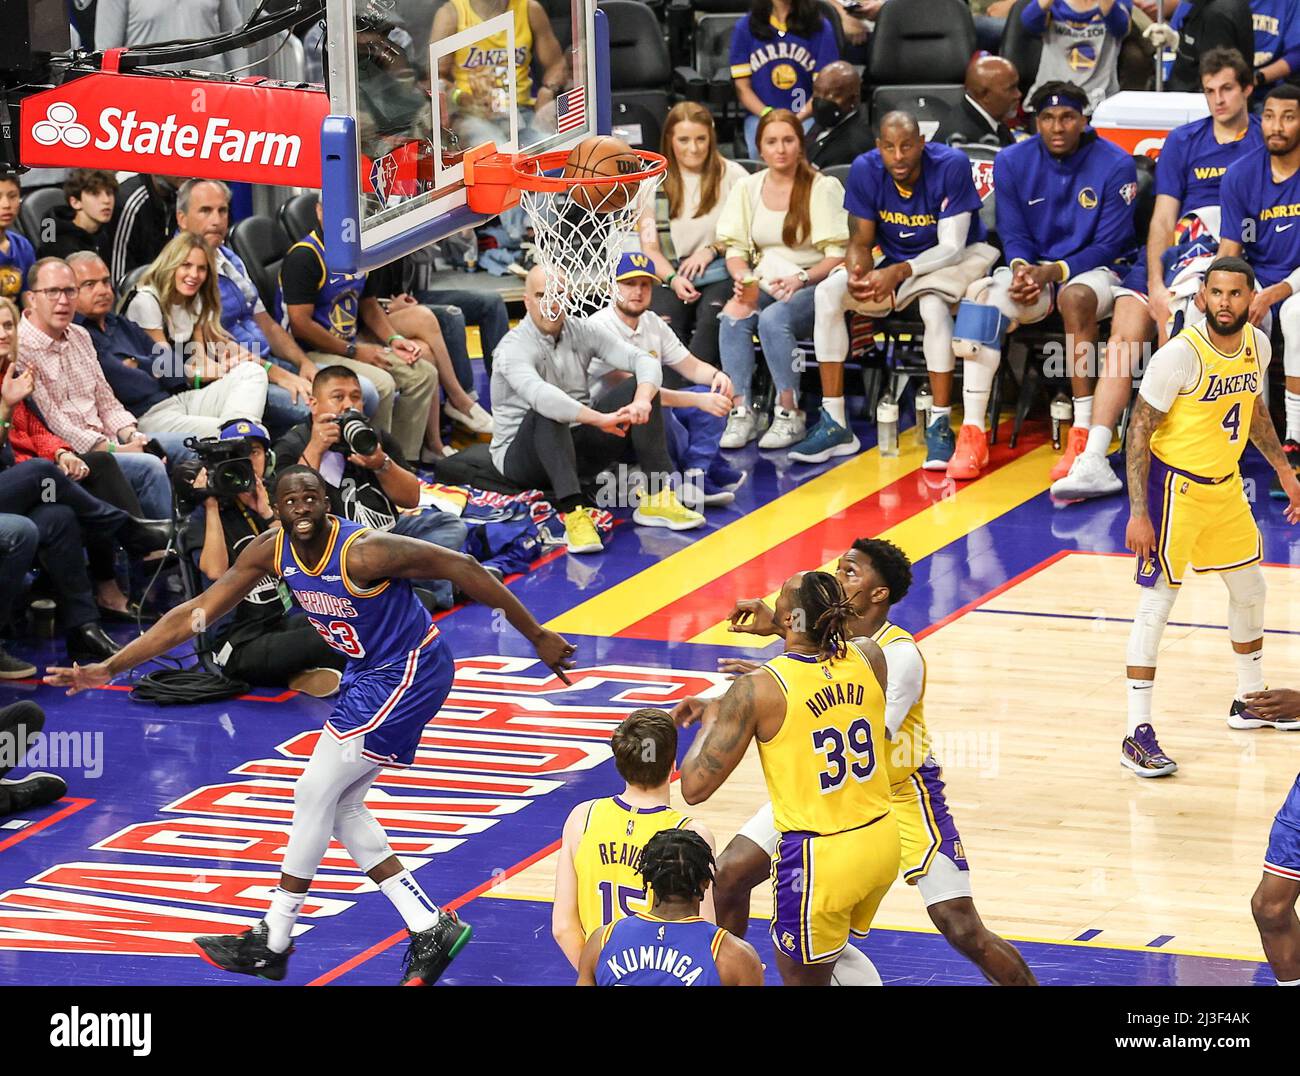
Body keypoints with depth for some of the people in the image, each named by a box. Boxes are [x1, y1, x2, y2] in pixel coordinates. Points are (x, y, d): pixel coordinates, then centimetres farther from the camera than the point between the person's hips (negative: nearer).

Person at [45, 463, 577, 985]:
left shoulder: (363, 552, -29)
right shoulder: (270, 550, -8)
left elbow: (459, 568, -21)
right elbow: (197, 612, -3)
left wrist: (539, 637, -16)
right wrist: (111, 667, -8)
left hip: (408, 674, -9)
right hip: (369, 672, 9)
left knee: (316, 795, -5)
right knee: (340, 807, 10)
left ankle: (271, 945, 7)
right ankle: (431, 930, 13)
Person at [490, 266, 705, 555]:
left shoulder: (582, 331, 1)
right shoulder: (514, 348, -17)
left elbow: (645, 361, -6)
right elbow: (539, 395, -38)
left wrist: (642, 401, -29)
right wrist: (599, 419, -48)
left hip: (576, 449, 6)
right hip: (521, 455, -6)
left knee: (640, 388, -10)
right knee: (547, 412, -37)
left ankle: (658, 498, -18)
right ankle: (573, 515, -51)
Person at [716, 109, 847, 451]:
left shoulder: (823, 188, -4)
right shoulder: (748, 188, 9)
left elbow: (838, 255, -8)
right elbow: (735, 247, 8)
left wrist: (801, 278, -24)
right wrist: (742, 277, -14)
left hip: (813, 286, -4)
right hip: (764, 284, 4)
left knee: (773, 318, -34)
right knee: (732, 315, -28)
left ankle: (789, 416, -23)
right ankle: (741, 412, -26)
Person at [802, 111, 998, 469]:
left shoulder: (951, 165, -23)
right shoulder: (865, 170, -12)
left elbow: (951, 247, -24)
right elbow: (861, 242, -6)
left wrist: (900, 272, -39)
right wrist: (857, 273, -31)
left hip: (955, 261, -5)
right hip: (896, 268, 5)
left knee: (933, 304, -38)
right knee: (828, 293, -18)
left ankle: (940, 426, -30)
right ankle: (834, 425, -17)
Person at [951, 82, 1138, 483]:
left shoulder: (1115, 165, -9)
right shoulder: (1012, 162, 1)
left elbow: (1110, 244, -10)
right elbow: (1013, 235, 5)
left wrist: (1054, 272, -23)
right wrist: (1021, 268, -19)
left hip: (1096, 269, -3)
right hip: (1035, 269, 3)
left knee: (1075, 297, -39)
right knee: (980, 296, -27)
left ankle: (1082, 435, -40)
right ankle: (972, 436, -26)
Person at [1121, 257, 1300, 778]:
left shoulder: (1257, 345, -2)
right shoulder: (1180, 355, -22)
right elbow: (1139, 430, -18)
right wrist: (1138, 514, -22)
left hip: (1225, 486, 7)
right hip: (1176, 486, -7)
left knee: (1250, 589, 19)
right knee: (1156, 604, -7)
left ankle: (1250, 701, 40)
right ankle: (1138, 735, -5)